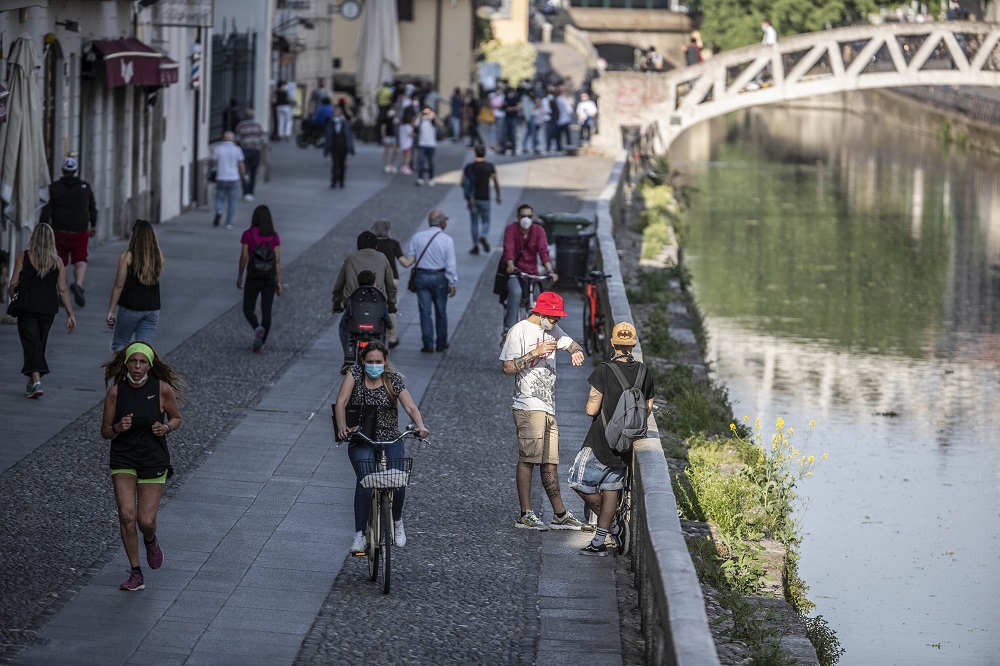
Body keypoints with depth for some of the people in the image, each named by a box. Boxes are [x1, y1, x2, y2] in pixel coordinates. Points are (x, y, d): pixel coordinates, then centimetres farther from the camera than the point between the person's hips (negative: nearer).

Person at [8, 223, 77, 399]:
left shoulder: (23, 257, -5)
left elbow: (13, 284, -5)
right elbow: (63, 290, -1)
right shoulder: (57, 262, 0)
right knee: (40, 345, 17)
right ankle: (32, 382, 27)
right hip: (48, 309, 3)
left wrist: (11, 299, 15)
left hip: (27, 307, -3)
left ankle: (36, 380, -23)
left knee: (31, 344, -5)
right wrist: (70, 315, 2)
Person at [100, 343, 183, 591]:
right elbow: (105, 431, 2)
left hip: (154, 460, -1)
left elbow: (176, 418, 8)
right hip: (123, 460, 1)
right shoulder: (116, 392, -6)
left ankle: (150, 541, 34)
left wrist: (166, 427, -14)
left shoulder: (163, 389, -8)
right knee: (126, 515, -13)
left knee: (146, 521, -5)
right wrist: (118, 428, -20)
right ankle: (136, 574, 0)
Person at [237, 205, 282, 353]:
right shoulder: (274, 236, -2)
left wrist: (239, 276, 5)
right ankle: (261, 343, 10)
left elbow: (243, 257, -8)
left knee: (248, 309, 8)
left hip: (253, 278, -2)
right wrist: (279, 282, -2)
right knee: (266, 311, 10)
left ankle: (257, 328, -22)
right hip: (269, 279, 2)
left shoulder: (248, 234, -8)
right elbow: (277, 260, -5)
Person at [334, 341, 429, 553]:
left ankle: (397, 521, 9)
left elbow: (410, 407, -6)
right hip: (361, 442, -1)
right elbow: (341, 402, -13)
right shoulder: (355, 374, -2)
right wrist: (342, 426, -31)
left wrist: (420, 426, -27)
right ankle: (359, 535, -23)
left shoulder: (394, 380, 1)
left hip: (390, 440, 1)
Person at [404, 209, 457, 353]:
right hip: (439, 277, -1)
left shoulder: (417, 237, -3)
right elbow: (451, 264, -11)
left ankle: (428, 345, 2)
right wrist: (453, 284, -6)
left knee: (425, 312, 4)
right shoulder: (447, 240, -10)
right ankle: (441, 343, 20)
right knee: (441, 312, 13)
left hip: (421, 276, 1)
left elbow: (409, 257, -1)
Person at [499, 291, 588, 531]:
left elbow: (571, 344, 28)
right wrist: (535, 353, -20)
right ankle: (526, 515, -8)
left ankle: (560, 515, 10)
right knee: (527, 459, -10)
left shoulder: (552, 330, 15)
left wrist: (577, 353, 4)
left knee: (549, 462, 9)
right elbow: (508, 368, -11)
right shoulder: (519, 331, -7)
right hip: (528, 406, -8)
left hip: (548, 407, 8)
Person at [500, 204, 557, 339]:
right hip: (514, 272, -4)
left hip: (531, 272, 4)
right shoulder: (511, 229, -9)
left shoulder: (538, 230, -2)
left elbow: (543, 250, -15)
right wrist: (510, 266, -44)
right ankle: (508, 330, -30)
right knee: (516, 292, -32)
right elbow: (508, 249, -24)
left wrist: (550, 270, -31)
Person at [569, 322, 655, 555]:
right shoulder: (644, 373, 0)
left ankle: (614, 527, 5)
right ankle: (599, 541, 14)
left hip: (601, 442, -6)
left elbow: (592, 409, -16)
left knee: (580, 482, 6)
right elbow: (648, 409, 10)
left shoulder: (604, 371, -15)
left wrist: (592, 400, 6)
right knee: (611, 488, 13)